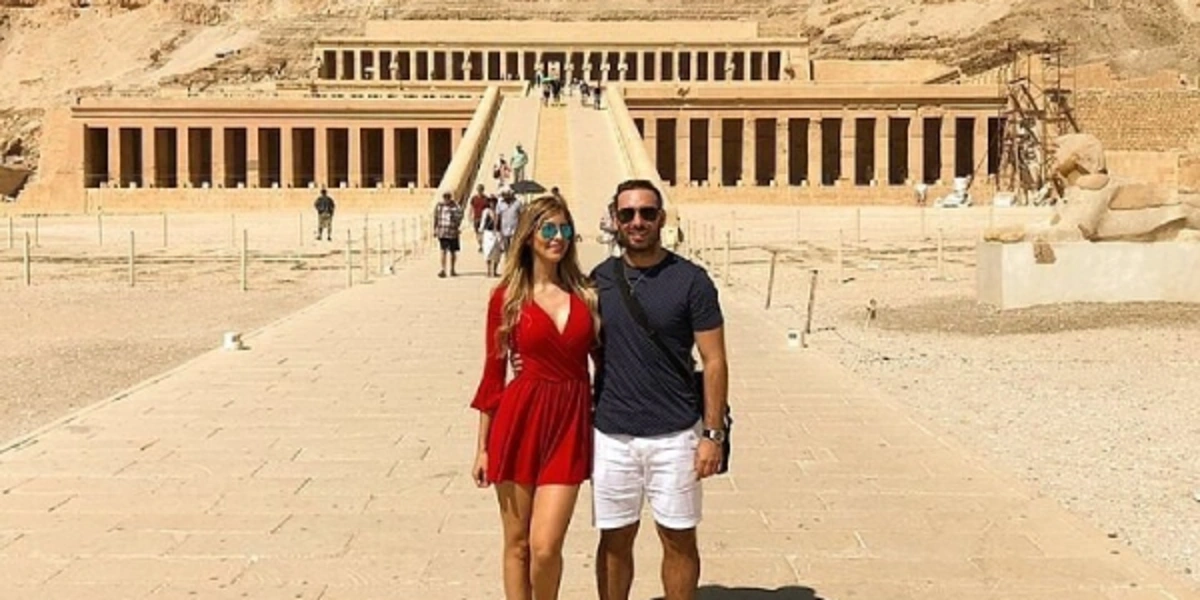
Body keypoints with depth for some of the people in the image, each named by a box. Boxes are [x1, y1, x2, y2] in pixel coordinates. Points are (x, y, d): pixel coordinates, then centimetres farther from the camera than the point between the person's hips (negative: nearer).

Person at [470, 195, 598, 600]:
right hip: (519, 420, -1)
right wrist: (482, 447, 2)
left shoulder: (585, 293, 6)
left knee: (545, 547, -6)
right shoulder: (507, 296, 0)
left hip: (571, 423, 1)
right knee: (517, 543, 8)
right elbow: (493, 372, 2)